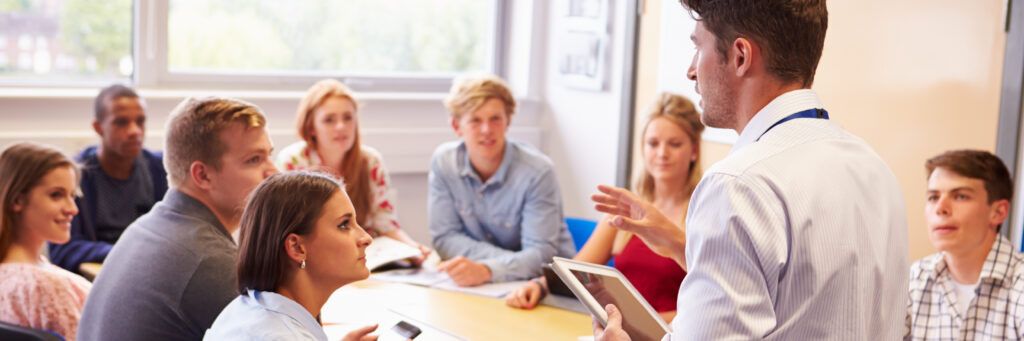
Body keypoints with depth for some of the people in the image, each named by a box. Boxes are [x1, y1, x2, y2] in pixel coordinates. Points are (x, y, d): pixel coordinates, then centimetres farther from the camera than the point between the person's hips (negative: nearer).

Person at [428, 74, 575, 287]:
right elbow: (445, 238, -5)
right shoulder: (443, 162, -6)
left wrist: (487, 269, -38)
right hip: (481, 282, 3)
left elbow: (541, 254, -20)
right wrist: (512, 260, -18)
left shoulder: (538, 171, -17)